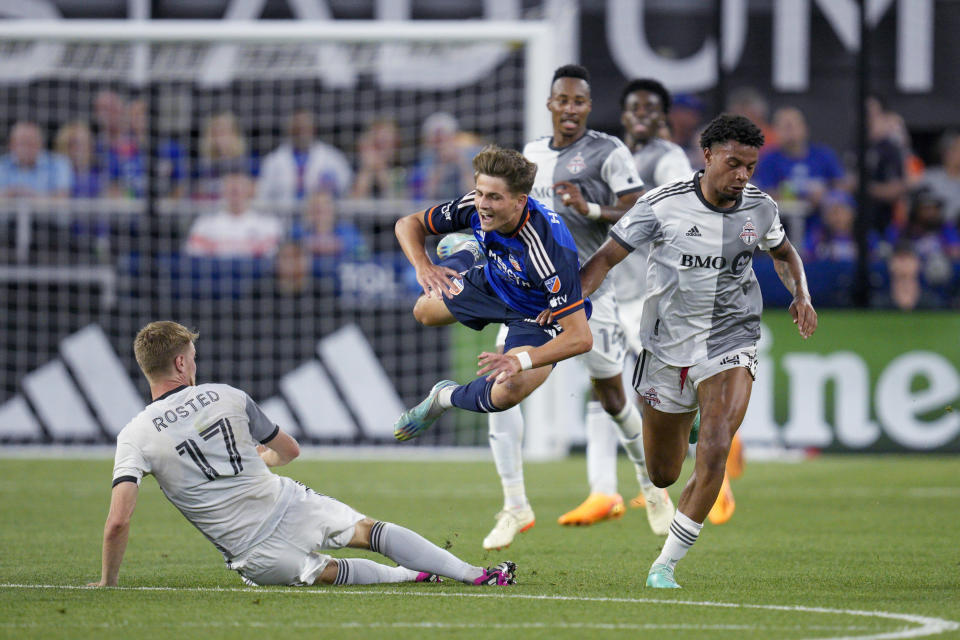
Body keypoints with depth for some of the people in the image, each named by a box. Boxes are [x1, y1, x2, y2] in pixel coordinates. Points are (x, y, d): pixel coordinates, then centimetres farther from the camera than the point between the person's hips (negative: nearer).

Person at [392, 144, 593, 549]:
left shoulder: (548, 251, -45)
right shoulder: (476, 208, -28)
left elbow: (580, 337, -43)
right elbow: (409, 225, -11)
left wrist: (523, 360, -52)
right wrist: (423, 266, -32)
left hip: (538, 317, -6)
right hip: (492, 280, 6)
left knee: (506, 393, -30)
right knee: (425, 312, 28)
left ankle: (447, 397, 4)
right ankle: (464, 253, 57)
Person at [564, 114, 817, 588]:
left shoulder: (759, 209, -4)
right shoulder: (664, 205, -13)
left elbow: (783, 253, 19)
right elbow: (608, 257, -7)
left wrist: (800, 295, 0)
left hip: (730, 345, 0)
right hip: (667, 348, 0)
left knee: (714, 452, -24)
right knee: (662, 476, 11)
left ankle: (666, 565, -12)